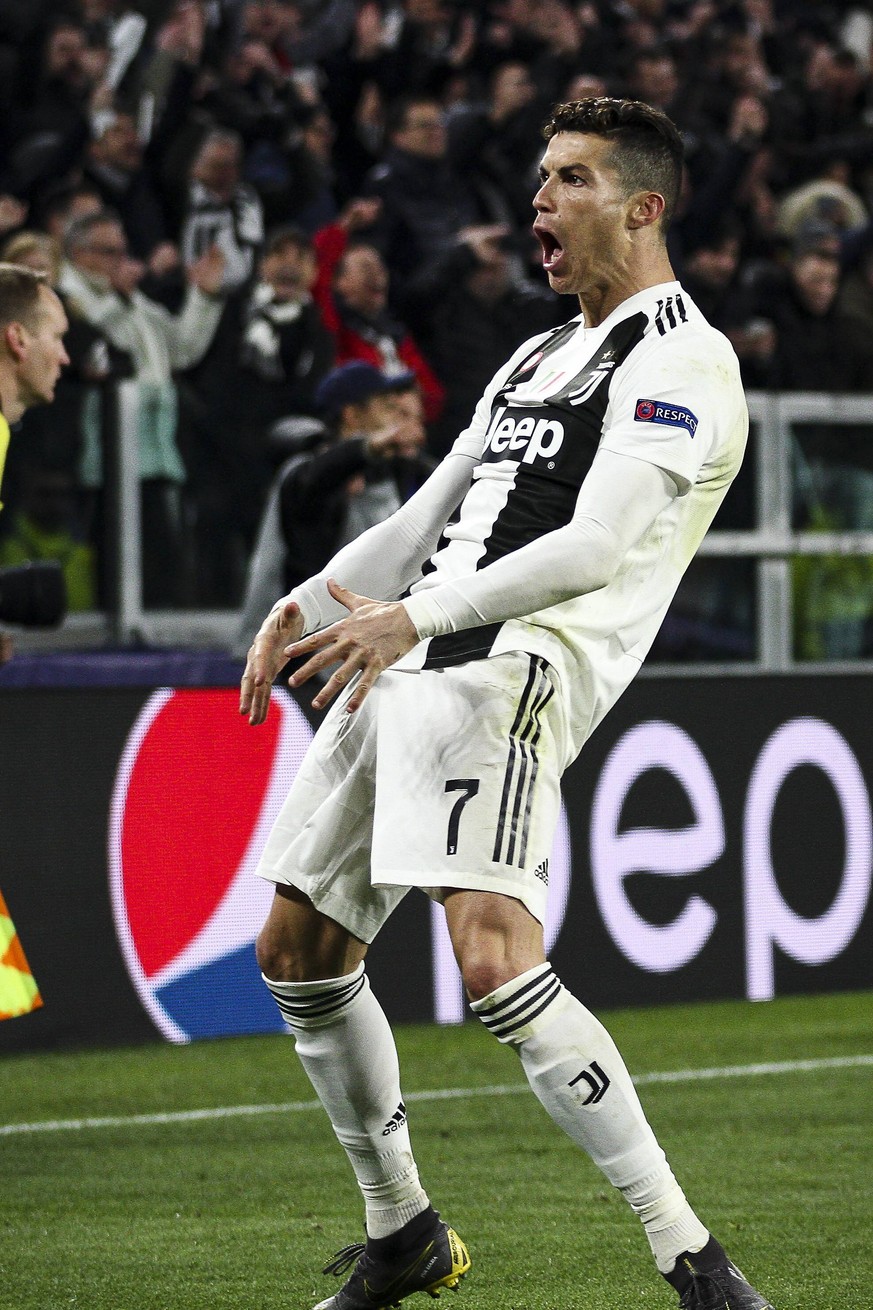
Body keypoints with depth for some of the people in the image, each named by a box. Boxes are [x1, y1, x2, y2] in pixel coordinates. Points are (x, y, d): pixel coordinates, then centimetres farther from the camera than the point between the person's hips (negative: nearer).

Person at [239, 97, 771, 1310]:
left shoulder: (680, 360, -4)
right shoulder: (538, 360, 26)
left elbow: (601, 545, -15)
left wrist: (414, 617, -21)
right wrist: (306, 604, 13)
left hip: (513, 669, -10)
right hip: (410, 664, 10)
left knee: (493, 957, -27)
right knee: (297, 948, 13)